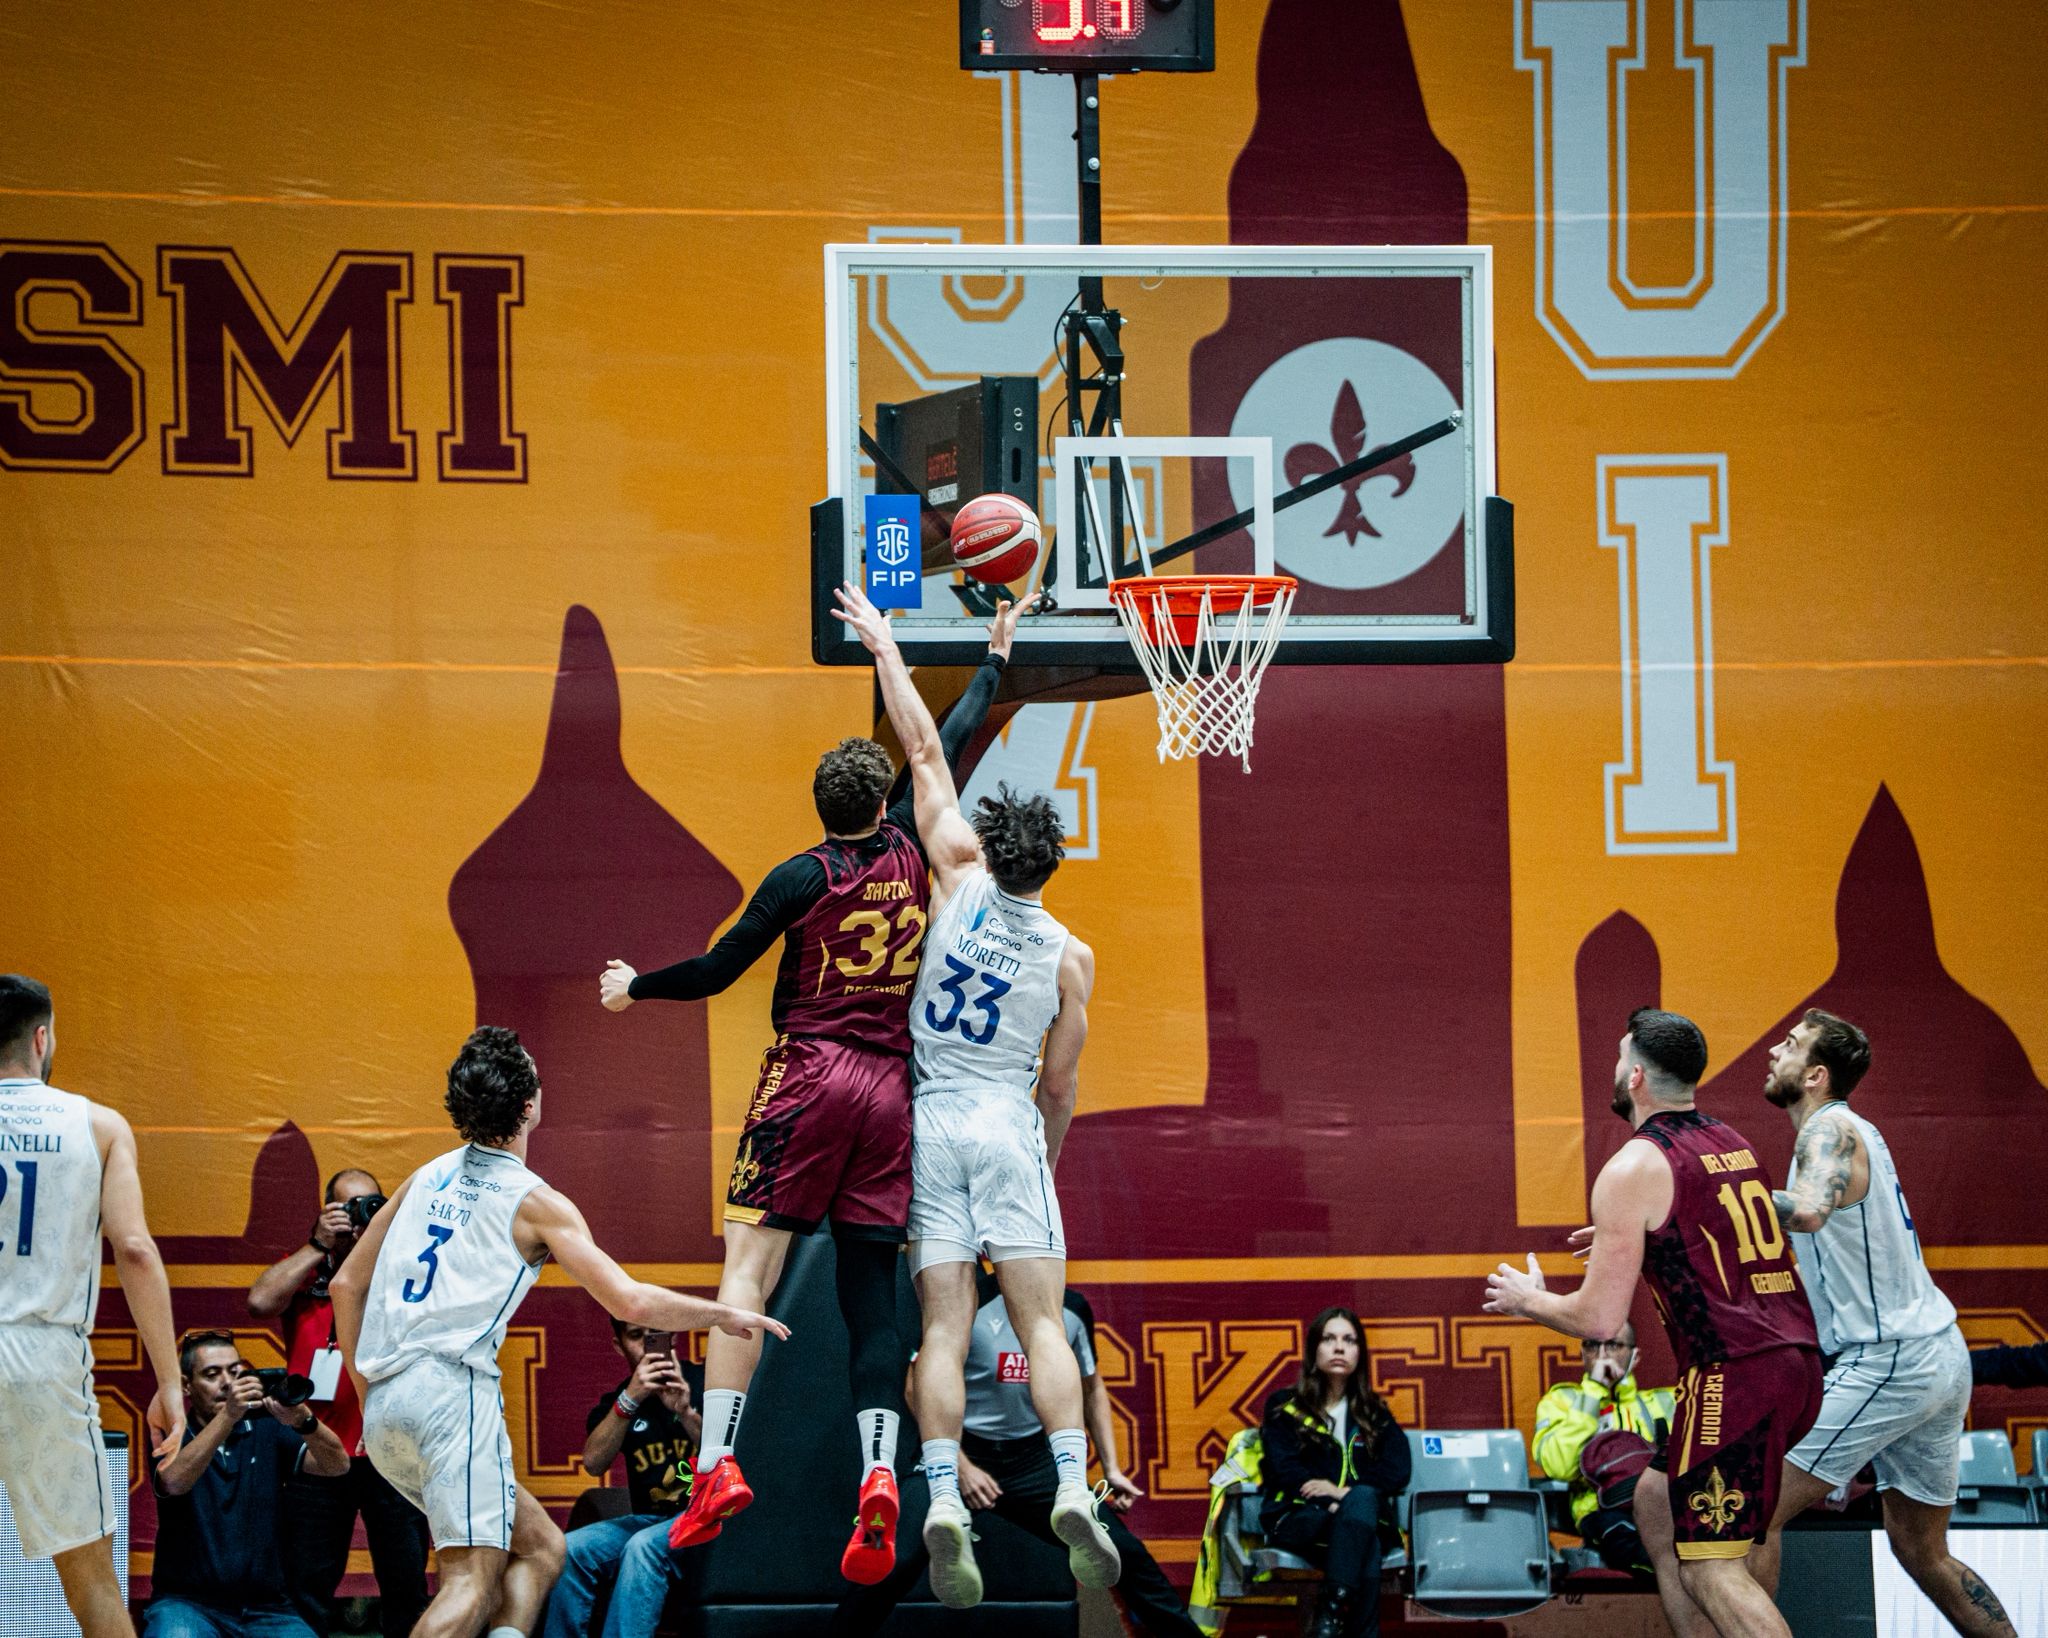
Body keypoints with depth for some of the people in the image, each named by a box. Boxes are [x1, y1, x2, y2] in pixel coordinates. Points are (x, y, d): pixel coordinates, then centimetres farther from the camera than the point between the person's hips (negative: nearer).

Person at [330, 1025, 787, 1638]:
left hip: (384, 1405, 8)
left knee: (541, 1548, 15)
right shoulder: (534, 1202, -1)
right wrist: (728, 1315, 10)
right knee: (473, 1579, -14)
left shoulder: (426, 1179, 18)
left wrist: (367, 1394, 27)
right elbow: (630, 1301, -4)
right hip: (451, 1390, -7)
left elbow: (346, 1285, 21)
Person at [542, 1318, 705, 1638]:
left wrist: (687, 1414, -20)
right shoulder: (615, 1403, 14)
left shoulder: (706, 1383, 5)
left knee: (643, 1547, -35)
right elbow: (594, 1464, -5)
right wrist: (629, 1400, -16)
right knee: (570, 1549, -23)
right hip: (650, 1518, 4)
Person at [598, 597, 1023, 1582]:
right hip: (891, 1087, 4)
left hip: (809, 1076, -4)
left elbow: (717, 971, -2)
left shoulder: (801, 879, -4)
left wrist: (634, 988, 15)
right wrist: (995, 662, 33)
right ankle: (878, 1475, -12)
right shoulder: (911, 854, 6)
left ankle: (717, 1463, -17)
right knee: (871, 1296, 3)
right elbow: (951, 746, 20)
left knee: (749, 1264, -6)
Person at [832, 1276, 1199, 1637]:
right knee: (897, 1564, -22)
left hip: (1034, 1461, 4)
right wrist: (960, 1467, -16)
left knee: (1123, 1551, -6)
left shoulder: (1071, 1308, 2)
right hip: (962, 1453, -4)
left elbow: (1091, 1389, 18)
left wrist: (1111, 1468, 11)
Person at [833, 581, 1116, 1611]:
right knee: (1041, 1321, -2)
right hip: (1010, 1123, -1)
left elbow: (924, 752, 5)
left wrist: (884, 648, 14)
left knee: (944, 1327, -2)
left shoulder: (962, 881, -1)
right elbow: (1059, 1085, 6)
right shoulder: (1070, 956, 1)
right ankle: (1073, 1488, -18)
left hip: (930, 1120, 1)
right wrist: (1046, 1165, 23)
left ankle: (943, 1501, -15)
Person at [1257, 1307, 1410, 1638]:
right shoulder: (1285, 1407, 11)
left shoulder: (1374, 1414, 19)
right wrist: (1355, 1496, -14)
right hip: (1295, 1519, -2)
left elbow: (1399, 1471, 3)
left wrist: (1343, 1492, -13)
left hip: (1357, 1518, 2)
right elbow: (1284, 1471, -3)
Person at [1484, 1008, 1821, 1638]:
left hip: (1734, 1374, -9)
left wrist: (1529, 1300, 10)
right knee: (1655, 1499, 23)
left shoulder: (1633, 1169, -8)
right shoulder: (1731, 1142, 16)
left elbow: (1599, 1319, -9)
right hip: (1796, 1359, 9)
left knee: (1711, 1568, -7)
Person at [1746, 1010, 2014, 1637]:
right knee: (1921, 1550, 17)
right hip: (1939, 1356, 10)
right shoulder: (1849, 1130, 18)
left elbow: (1808, 1211, -33)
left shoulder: (1832, 1128, -12)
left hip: (1888, 1361, -10)